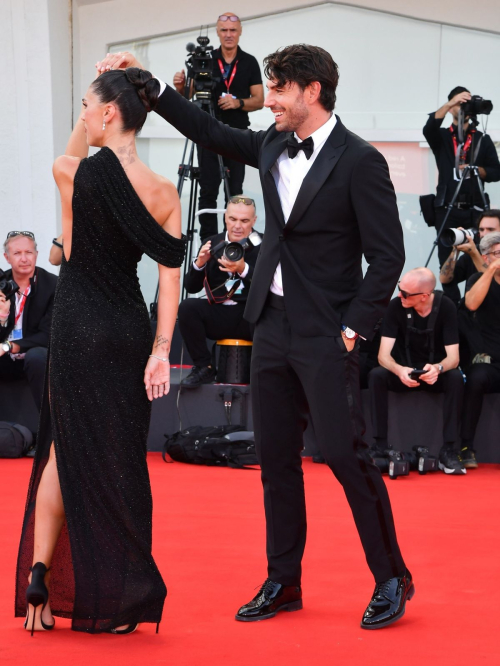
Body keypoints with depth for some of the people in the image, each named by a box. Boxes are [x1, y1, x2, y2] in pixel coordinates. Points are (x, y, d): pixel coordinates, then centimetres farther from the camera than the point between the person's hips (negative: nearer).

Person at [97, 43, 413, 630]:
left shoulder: (359, 162, -11)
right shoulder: (273, 147, 8)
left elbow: (387, 256, -11)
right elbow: (208, 132, 20)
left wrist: (354, 329, -13)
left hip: (323, 335, -7)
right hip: (272, 324, 7)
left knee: (344, 452, -8)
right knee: (275, 457, 10)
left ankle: (391, 580, 6)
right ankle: (283, 582, 19)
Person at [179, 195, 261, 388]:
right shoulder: (213, 244, 8)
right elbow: (191, 287, 5)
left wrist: (244, 269, -34)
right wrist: (199, 263, -15)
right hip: (220, 314, 4)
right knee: (187, 307, -24)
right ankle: (204, 367, -7)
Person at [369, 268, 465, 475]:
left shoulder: (445, 307, -17)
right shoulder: (396, 306, -16)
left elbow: (453, 356, -19)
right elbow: (383, 355, -19)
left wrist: (438, 368, -43)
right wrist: (399, 370, -42)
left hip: (434, 372, -1)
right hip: (403, 372, 1)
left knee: (456, 378, -33)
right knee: (376, 375, -30)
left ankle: (449, 450, -30)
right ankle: (381, 446, -27)